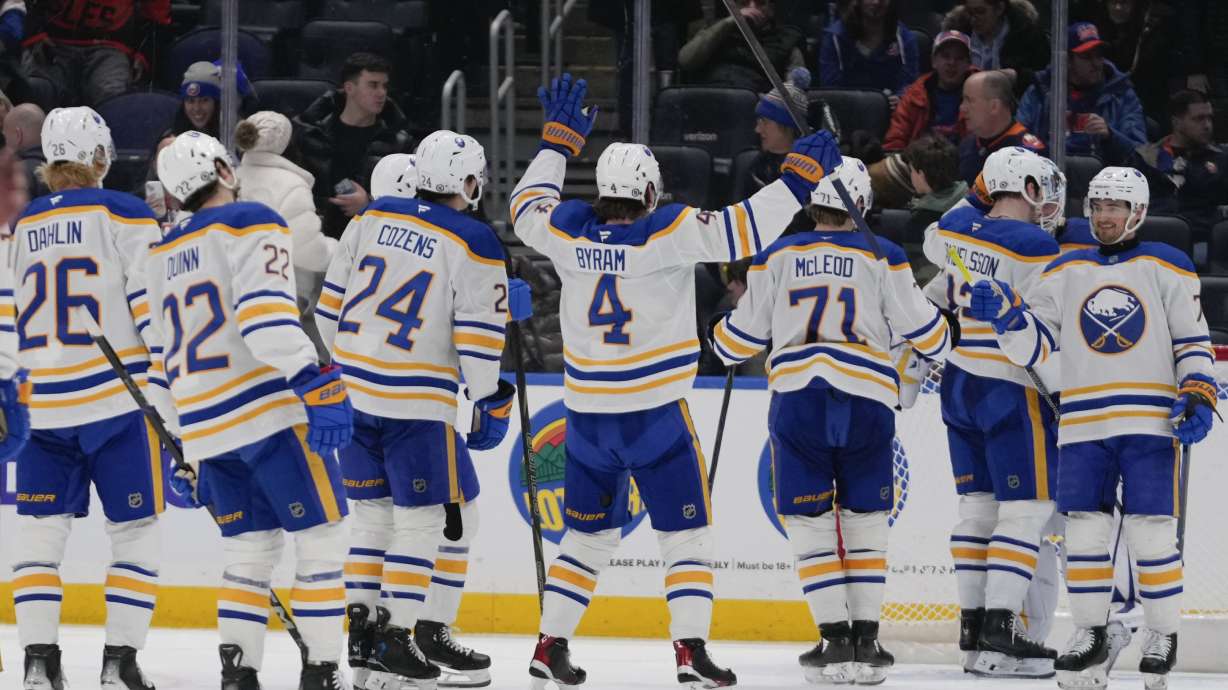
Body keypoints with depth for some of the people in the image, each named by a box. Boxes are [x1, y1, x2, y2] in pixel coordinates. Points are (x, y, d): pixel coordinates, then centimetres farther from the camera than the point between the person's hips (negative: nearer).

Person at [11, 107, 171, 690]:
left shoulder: (24, 227, 10)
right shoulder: (123, 215, -4)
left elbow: (10, 321, 16)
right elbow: (153, 306, -10)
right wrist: (172, 385, -7)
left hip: (45, 406, 4)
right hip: (119, 398, -4)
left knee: (40, 530, 8)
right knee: (135, 530, 3)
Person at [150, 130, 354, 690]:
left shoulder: (165, 255, 18)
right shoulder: (250, 224, -6)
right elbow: (266, 315, -22)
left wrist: (191, 450, 28)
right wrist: (317, 385, -27)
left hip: (205, 424, 7)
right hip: (270, 412, -7)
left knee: (249, 548, 14)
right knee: (321, 537, 0)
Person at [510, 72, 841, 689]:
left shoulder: (568, 230, -2)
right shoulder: (667, 232, -15)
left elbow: (526, 208, 20)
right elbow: (743, 231, -18)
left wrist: (558, 140, 28)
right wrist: (799, 177, -8)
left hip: (588, 416, 5)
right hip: (655, 414, -5)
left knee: (588, 534, 18)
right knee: (685, 534, 3)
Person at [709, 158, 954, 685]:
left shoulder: (776, 258, 8)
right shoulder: (882, 257, 5)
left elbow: (741, 338, 12)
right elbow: (920, 326, 8)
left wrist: (714, 335, 35)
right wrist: (948, 336, 30)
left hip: (798, 398, 0)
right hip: (866, 402, 0)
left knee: (809, 524, 6)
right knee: (864, 522, 11)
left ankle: (835, 641, -2)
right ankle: (865, 641, 6)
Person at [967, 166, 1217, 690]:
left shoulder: (1166, 268, 5)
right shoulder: (1065, 272, 13)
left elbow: (1193, 341, 4)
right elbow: (1035, 346, 9)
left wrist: (1198, 396, -9)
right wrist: (1004, 313, -9)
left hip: (1151, 424, -3)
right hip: (1084, 425, 3)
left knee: (1151, 530, -6)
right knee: (1083, 529, 0)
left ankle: (1163, 635, 6)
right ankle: (1090, 634, 11)